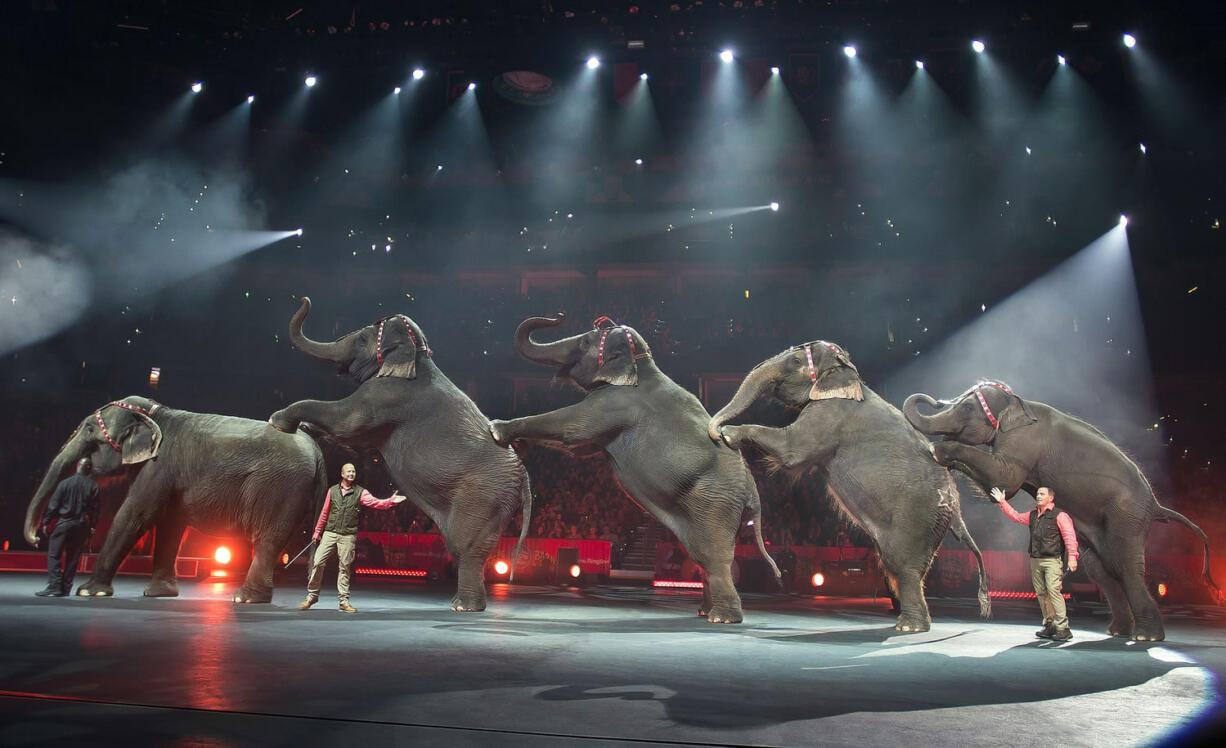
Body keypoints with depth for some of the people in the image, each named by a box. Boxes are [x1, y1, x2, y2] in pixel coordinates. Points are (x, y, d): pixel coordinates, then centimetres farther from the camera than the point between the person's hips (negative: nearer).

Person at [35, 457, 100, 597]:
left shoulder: (65, 483, -4)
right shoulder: (93, 486, 0)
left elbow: (53, 504, -3)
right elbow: (95, 508, 1)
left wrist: (46, 522, 6)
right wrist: (92, 526, 9)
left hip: (64, 523, -2)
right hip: (82, 525, 3)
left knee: (54, 554, 2)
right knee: (73, 557, 9)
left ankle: (54, 586, -7)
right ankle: (66, 587, 11)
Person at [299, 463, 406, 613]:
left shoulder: (360, 492, 3)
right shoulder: (332, 490, 9)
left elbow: (376, 502, -12)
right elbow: (324, 513, 14)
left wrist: (391, 501, -29)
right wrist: (317, 531, 15)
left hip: (348, 536, -1)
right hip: (330, 533, 1)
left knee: (345, 568, 2)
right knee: (317, 562, -3)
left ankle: (344, 601, 8)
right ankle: (312, 596, 13)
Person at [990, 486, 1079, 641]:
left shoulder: (1059, 515, -4)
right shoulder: (1032, 515, 16)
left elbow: (1070, 536, -9)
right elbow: (1016, 516, 31)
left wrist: (1072, 558, -16)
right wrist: (1002, 502, 27)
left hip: (1052, 560, -7)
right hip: (1035, 560, 7)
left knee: (1054, 591, -15)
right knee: (1041, 593, 7)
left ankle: (1062, 627, -12)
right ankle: (1049, 625, 14)